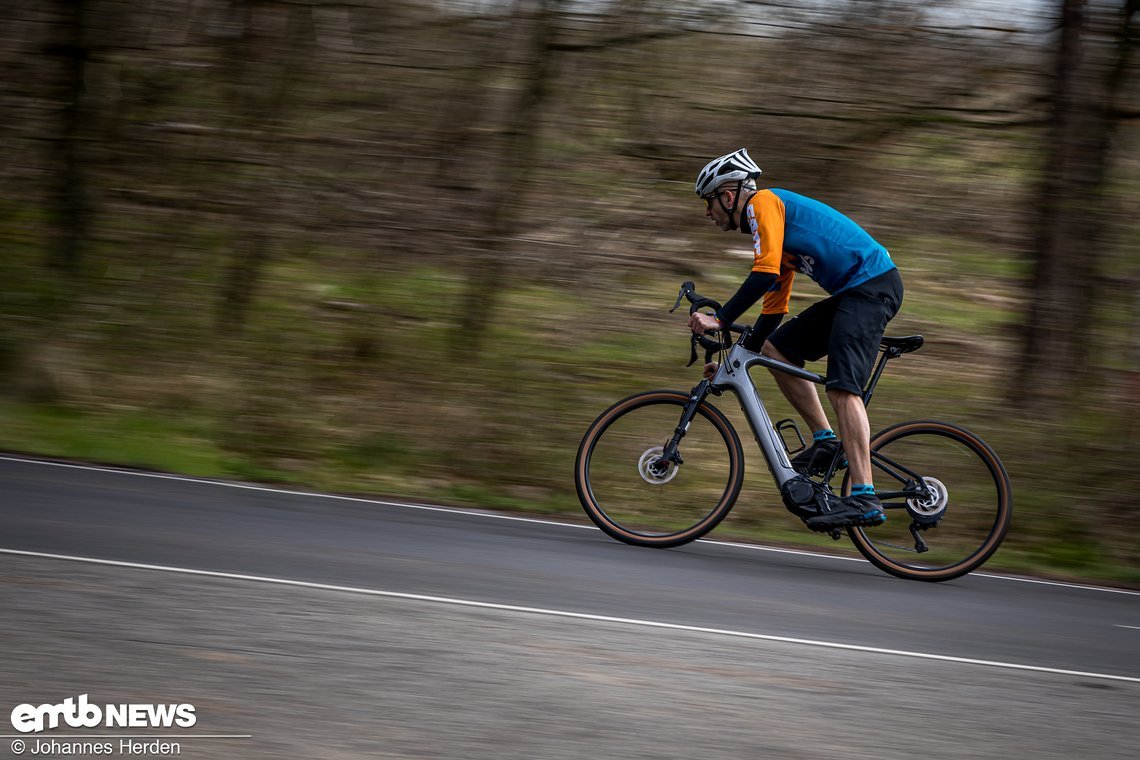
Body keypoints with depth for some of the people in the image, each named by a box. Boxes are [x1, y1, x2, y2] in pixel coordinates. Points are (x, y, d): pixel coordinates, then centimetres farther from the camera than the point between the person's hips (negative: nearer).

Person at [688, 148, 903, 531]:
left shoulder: (763, 203, -4)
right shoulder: (775, 227, 24)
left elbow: (765, 273, -18)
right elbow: (772, 311, 26)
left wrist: (719, 320, -17)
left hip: (872, 283, -10)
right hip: (852, 292, 10)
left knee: (842, 387, -21)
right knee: (775, 348, 9)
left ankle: (864, 499, -30)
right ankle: (826, 442, 7)